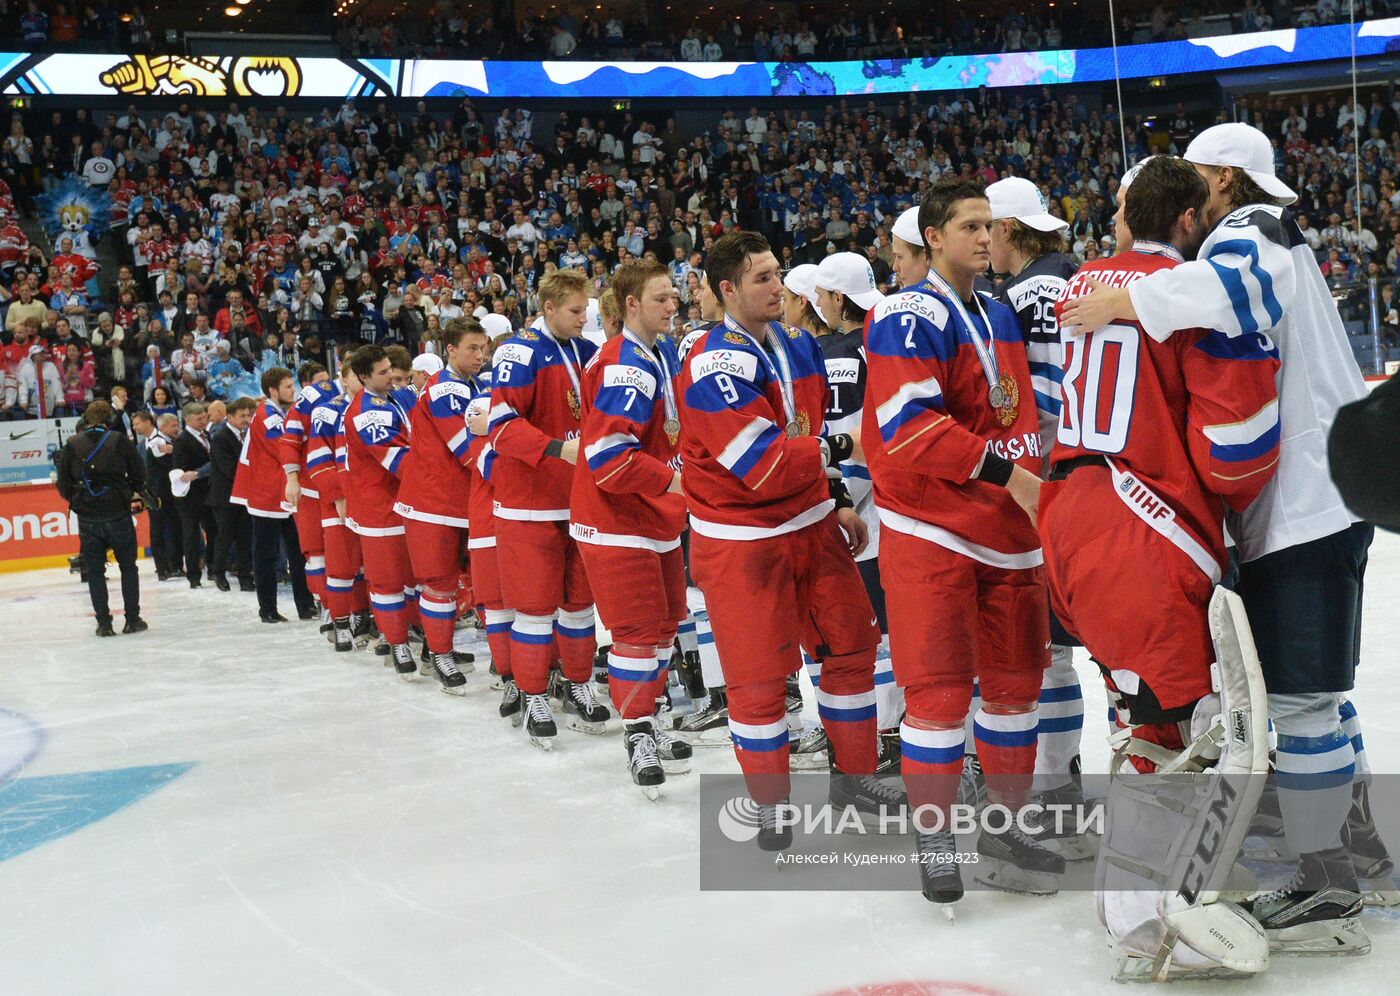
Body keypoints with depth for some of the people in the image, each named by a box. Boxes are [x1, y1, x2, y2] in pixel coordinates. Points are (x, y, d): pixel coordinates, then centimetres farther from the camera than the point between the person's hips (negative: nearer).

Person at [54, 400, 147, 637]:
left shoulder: (72, 444, 0)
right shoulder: (119, 440, -4)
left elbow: (63, 483, 1)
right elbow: (139, 474, 0)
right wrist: (135, 494, 20)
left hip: (87, 517, 1)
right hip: (118, 513, -1)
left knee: (95, 570, 9)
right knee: (128, 566, 11)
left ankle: (104, 623, 6)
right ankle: (132, 619, 10)